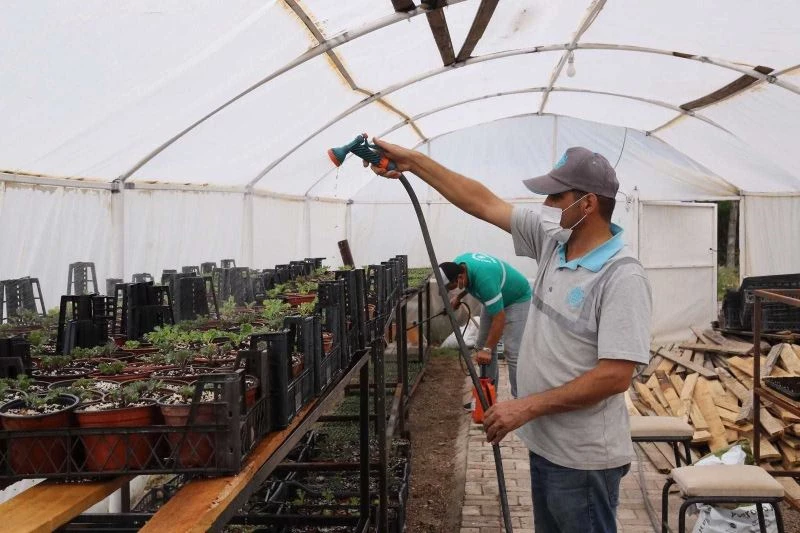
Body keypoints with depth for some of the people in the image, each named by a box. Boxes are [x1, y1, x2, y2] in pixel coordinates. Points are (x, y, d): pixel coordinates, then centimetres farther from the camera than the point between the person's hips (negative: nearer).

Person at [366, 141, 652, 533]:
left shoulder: (622, 278, -22)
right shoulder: (552, 241, 2)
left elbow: (615, 376, -26)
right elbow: (483, 202, 6)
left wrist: (527, 407, -23)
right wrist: (412, 161, 6)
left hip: (583, 458, -8)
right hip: (545, 444, 8)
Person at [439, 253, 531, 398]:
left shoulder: (484, 278, -40)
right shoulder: (457, 264, -16)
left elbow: (499, 318, -35)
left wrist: (487, 349, -32)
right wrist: (458, 297, -4)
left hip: (516, 299, -8)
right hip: (494, 298, 9)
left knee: (512, 352, -16)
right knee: (481, 345, 6)